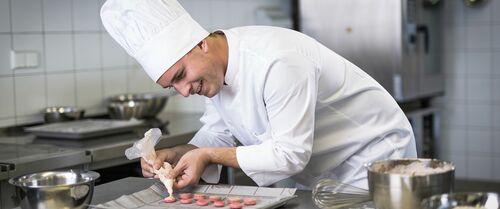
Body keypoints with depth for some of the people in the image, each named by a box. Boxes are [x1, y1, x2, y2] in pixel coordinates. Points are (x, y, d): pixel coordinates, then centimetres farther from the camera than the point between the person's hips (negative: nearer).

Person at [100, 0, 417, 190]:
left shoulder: (276, 61, -33)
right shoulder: (211, 68, -6)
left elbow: (289, 154, -30)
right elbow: (218, 134, 3)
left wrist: (208, 155, -26)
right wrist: (177, 155, -15)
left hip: (374, 157, -7)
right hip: (317, 176, 7)